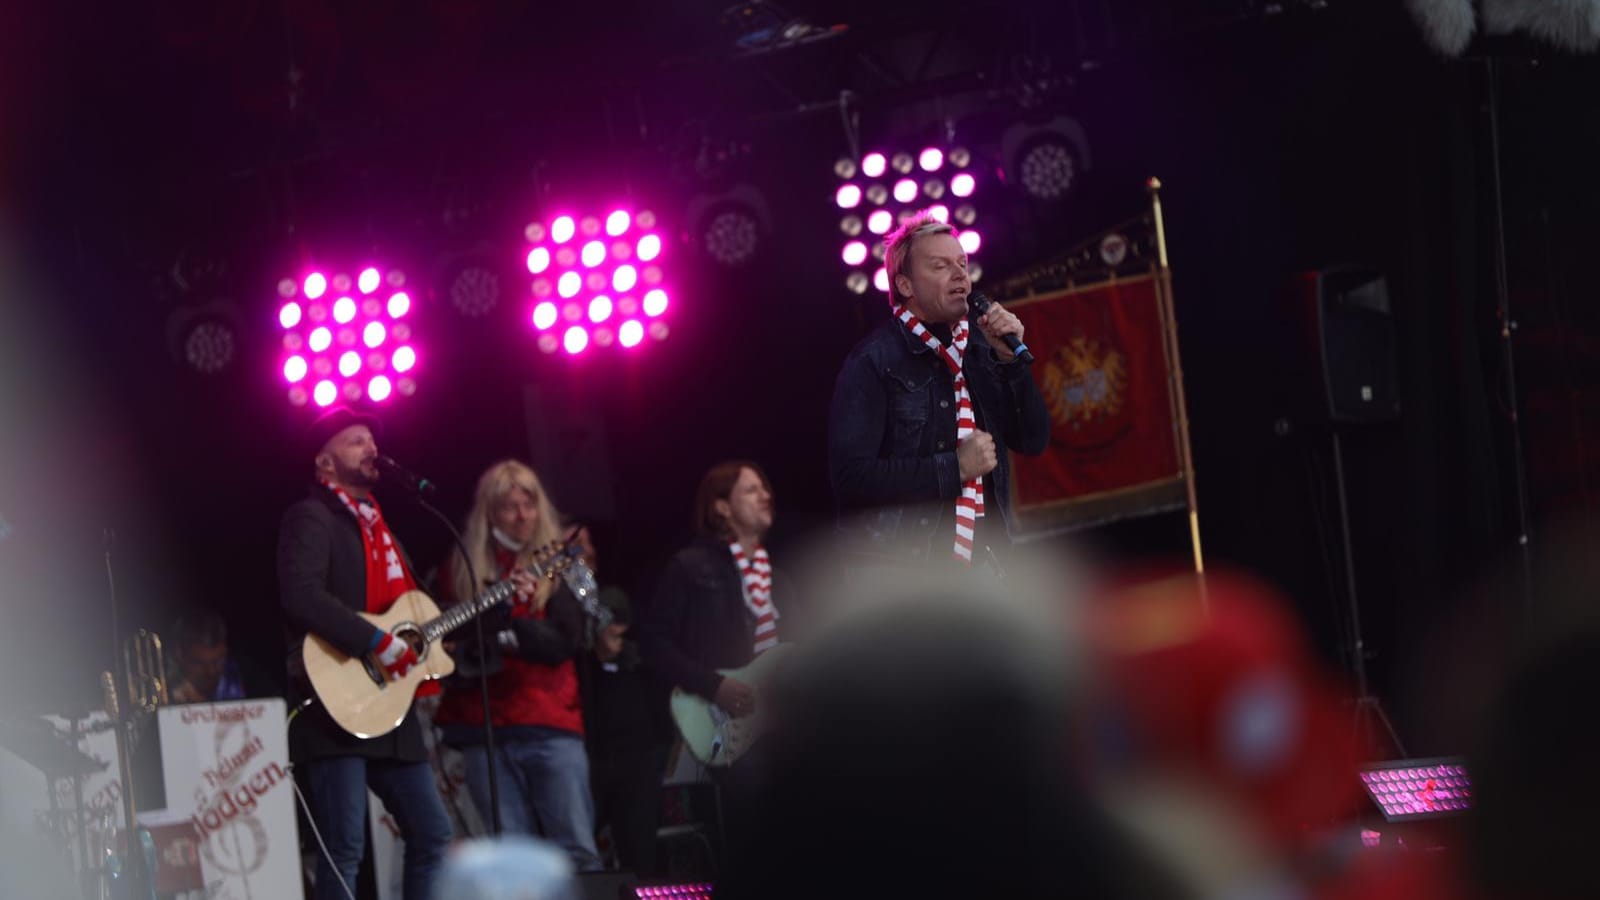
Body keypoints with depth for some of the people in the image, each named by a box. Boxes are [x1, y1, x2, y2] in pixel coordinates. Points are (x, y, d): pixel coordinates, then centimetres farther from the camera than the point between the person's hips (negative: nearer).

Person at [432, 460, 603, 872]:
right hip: (484, 728, 2)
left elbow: (565, 642, -4)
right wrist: (502, 604, -10)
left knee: (577, 851, -8)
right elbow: (448, 636, 5)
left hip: (550, 723, -1)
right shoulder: (462, 569, 10)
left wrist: (502, 625, -16)